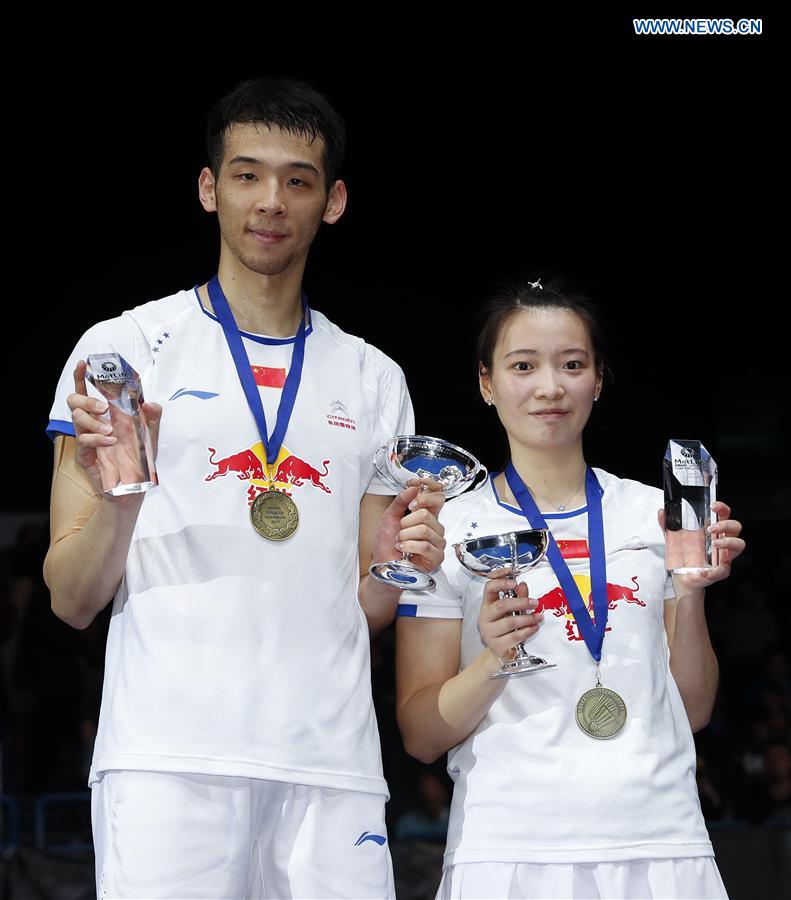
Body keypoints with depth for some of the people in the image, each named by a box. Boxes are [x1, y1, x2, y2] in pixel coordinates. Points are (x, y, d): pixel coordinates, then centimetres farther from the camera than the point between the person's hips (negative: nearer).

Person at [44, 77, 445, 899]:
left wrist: (396, 562, -4)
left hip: (331, 764, 3)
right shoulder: (123, 349, 5)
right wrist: (115, 501, -18)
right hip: (167, 759, -3)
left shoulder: (373, 381, 16)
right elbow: (72, 601, 1)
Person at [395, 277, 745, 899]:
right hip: (509, 848, -2)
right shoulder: (451, 529, 2)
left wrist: (691, 592, -3)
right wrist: (494, 661, -16)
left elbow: (693, 711, 10)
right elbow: (421, 736, 0)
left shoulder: (655, 515, 9)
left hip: (661, 843, 2)